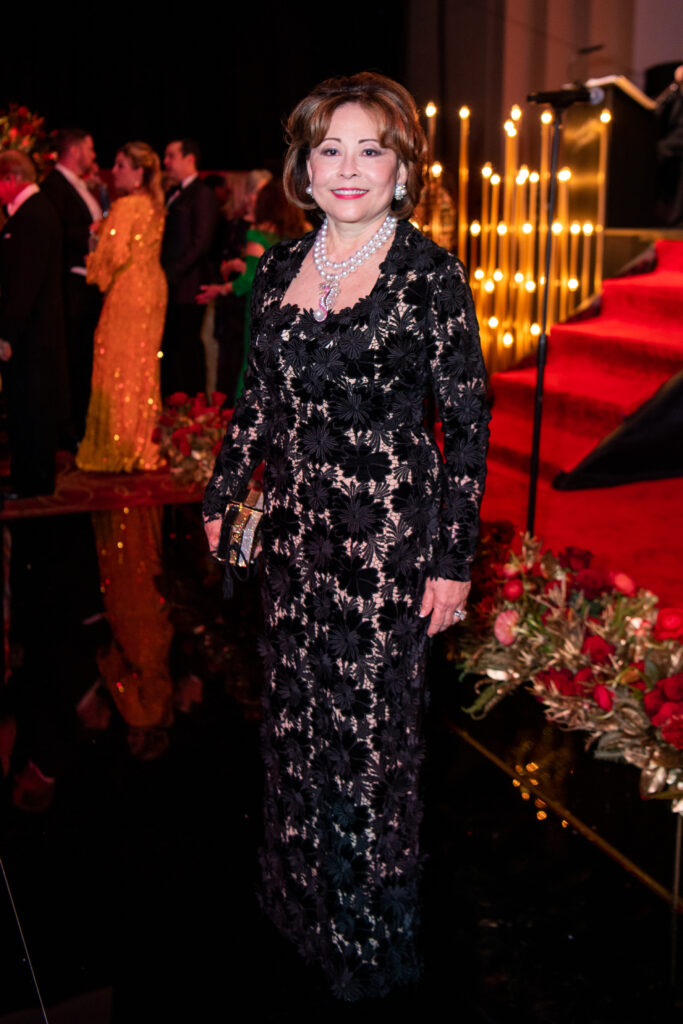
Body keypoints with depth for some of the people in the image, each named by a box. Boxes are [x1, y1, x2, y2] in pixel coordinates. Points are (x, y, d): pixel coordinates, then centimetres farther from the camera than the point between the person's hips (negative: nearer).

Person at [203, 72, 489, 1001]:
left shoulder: (429, 272, -10)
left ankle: (375, 933, 27)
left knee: (370, 723, 4)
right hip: (296, 526, 6)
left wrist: (454, 558, -11)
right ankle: (306, 895, 39)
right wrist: (223, 493, 18)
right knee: (298, 713, 16)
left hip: (388, 534, -5)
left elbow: (468, 421, -9)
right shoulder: (282, 268, 7)